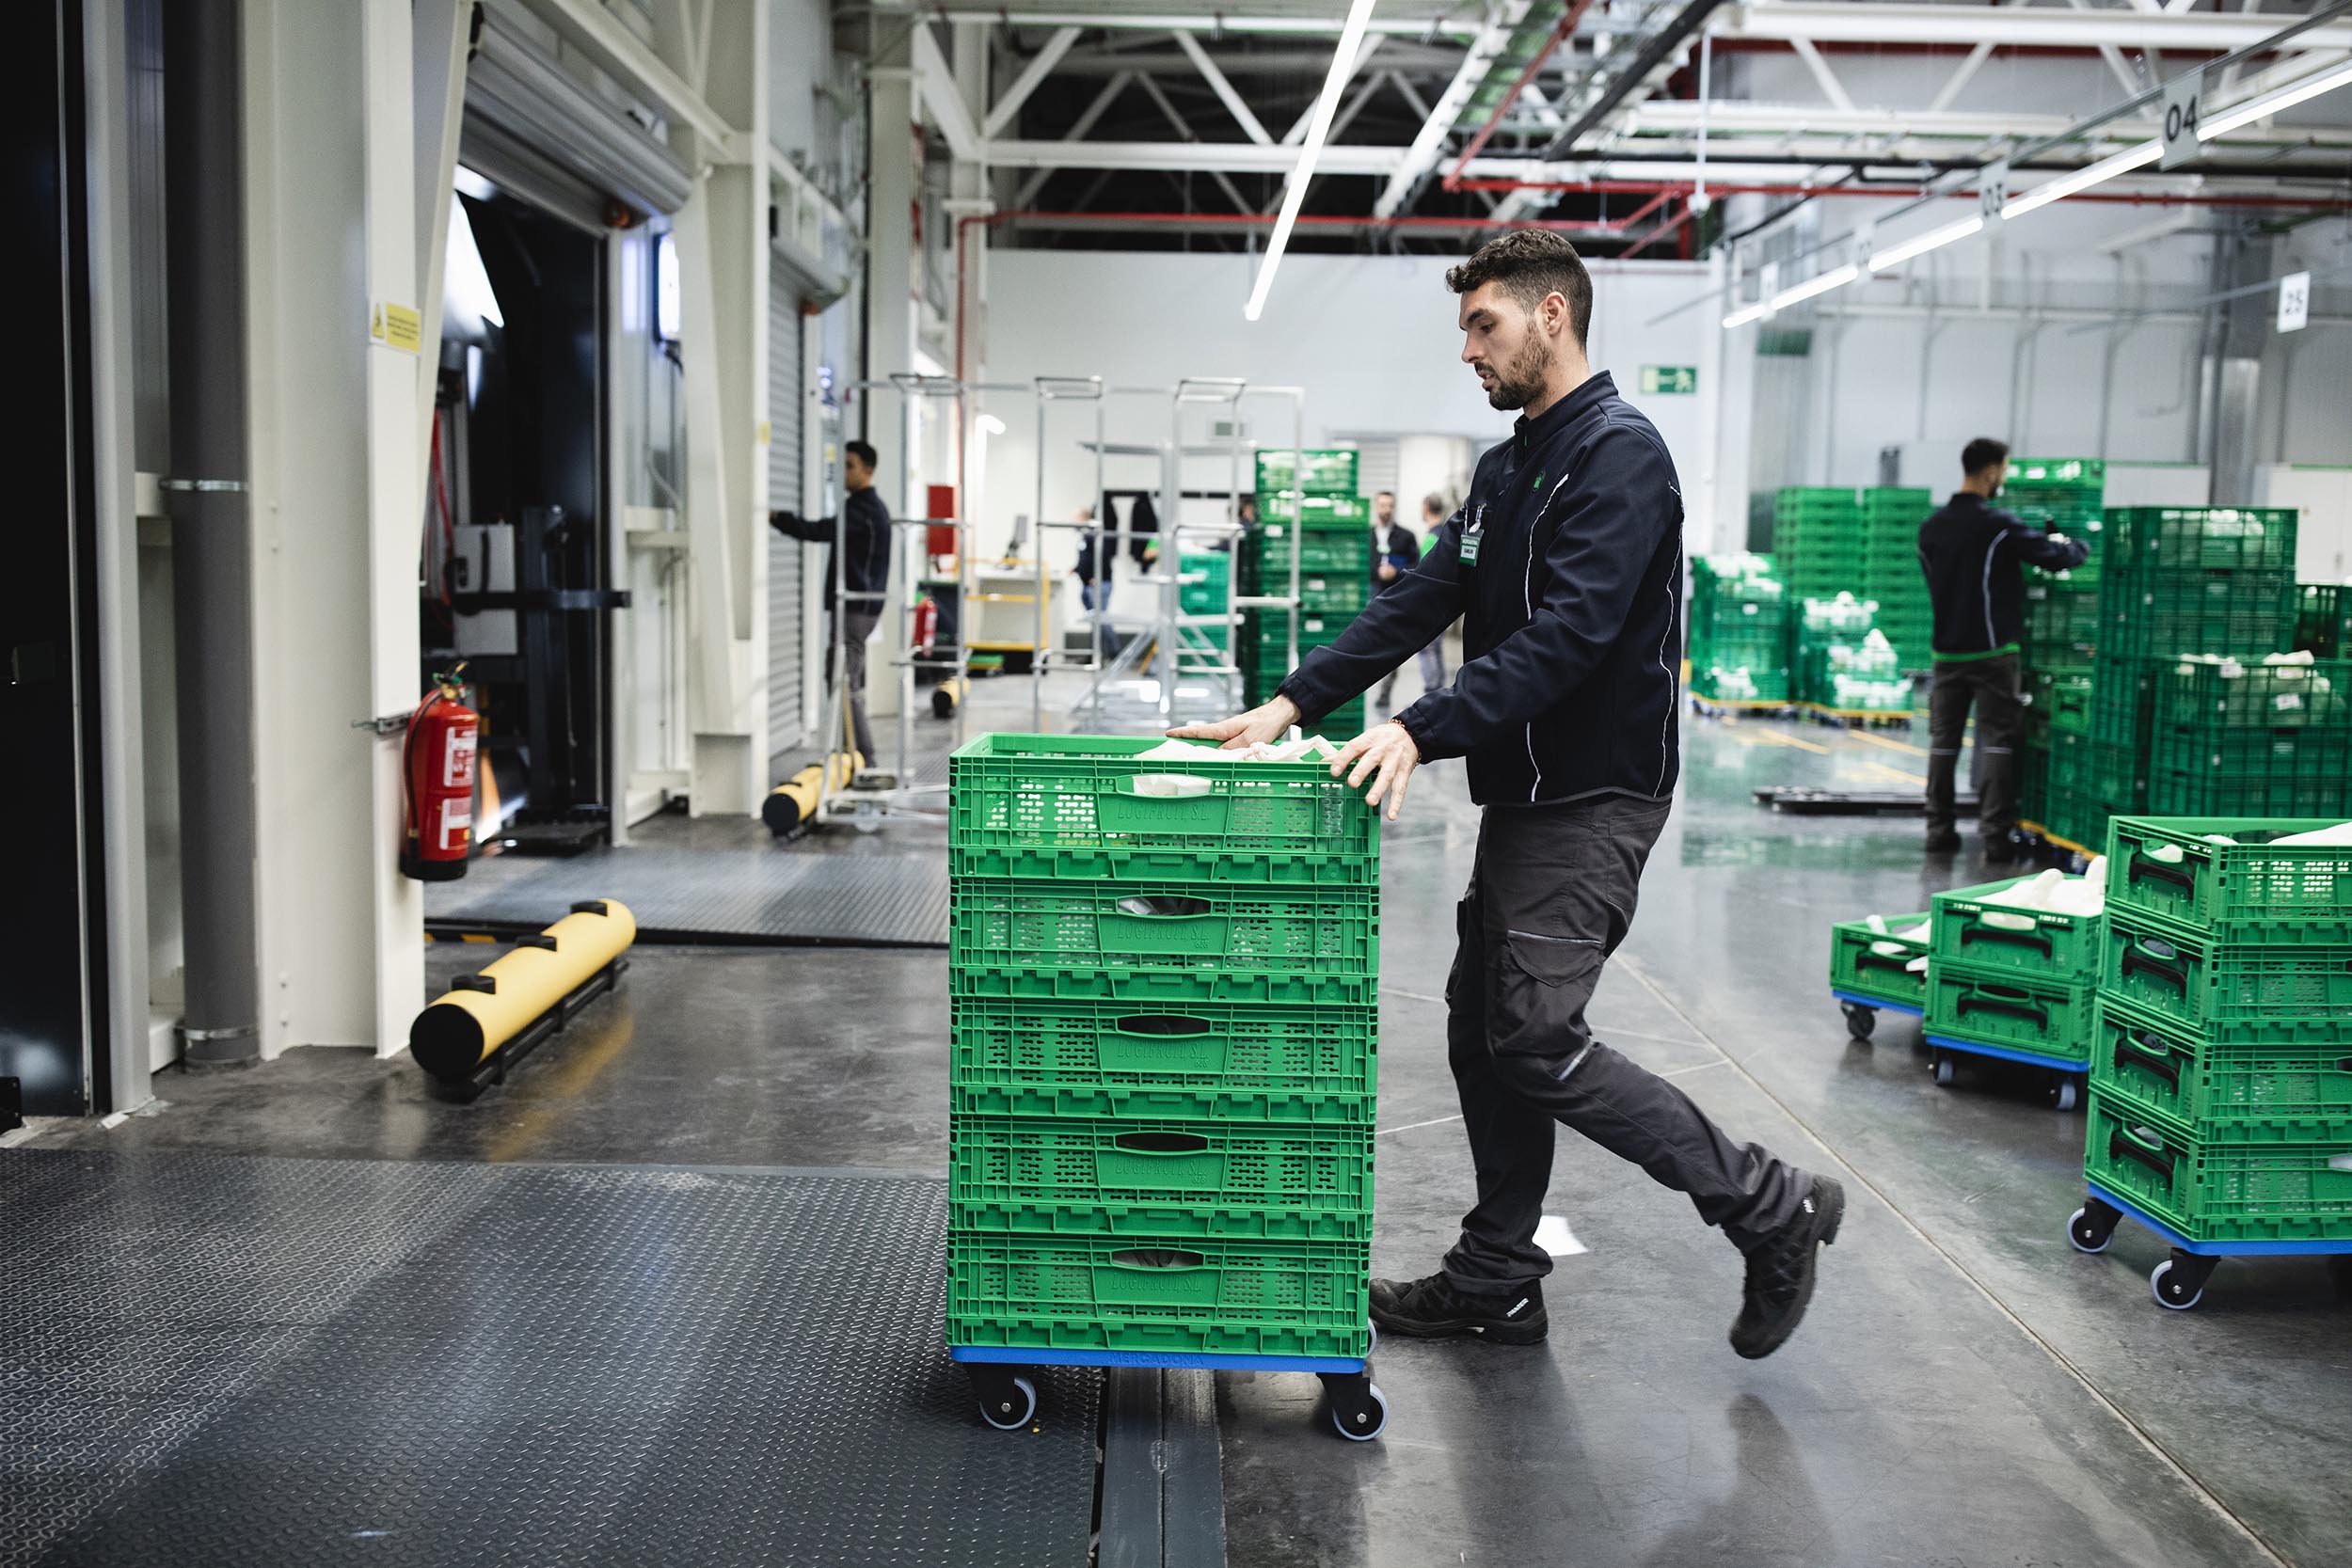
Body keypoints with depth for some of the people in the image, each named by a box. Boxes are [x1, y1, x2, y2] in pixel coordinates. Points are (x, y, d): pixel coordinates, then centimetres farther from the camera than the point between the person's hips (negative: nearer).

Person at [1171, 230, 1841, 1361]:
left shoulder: (1619, 455, -15)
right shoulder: (1505, 469, 15)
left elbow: (1568, 632, -26)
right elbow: (1420, 600, 10)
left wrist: (1422, 730, -32)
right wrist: (1296, 701, -1)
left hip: (1594, 800, -10)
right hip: (1521, 793, 10)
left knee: (1535, 1038, -11)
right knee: (1481, 1028, 11)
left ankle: (1770, 1208, 3)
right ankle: (1496, 1281, 23)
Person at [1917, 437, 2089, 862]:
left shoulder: (1931, 527, 7)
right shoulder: (1998, 525, -13)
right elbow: (2056, 556, -10)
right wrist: (2080, 546, 11)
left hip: (1947, 649, 6)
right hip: (1992, 651, -6)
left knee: (1943, 740, 9)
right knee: (1997, 740, -2)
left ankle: (1938, 831, 11)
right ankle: (1995, 836, -6)